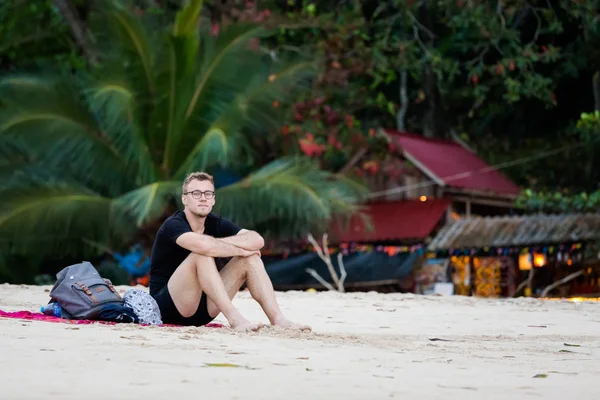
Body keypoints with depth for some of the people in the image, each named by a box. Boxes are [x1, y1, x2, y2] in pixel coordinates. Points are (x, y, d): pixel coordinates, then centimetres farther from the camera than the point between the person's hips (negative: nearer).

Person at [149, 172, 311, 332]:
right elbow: (203, 245, -37)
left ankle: (277, 318, -18)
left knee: (251, 257, -5)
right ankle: (234, 319, -37)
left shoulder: (215, 223, 3)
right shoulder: (173, 225, -15)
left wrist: (217, 242, -22)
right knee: (202, 255, -30)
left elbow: (257, 240, -12)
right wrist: (241, 250, -21)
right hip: (168, 306, -7)